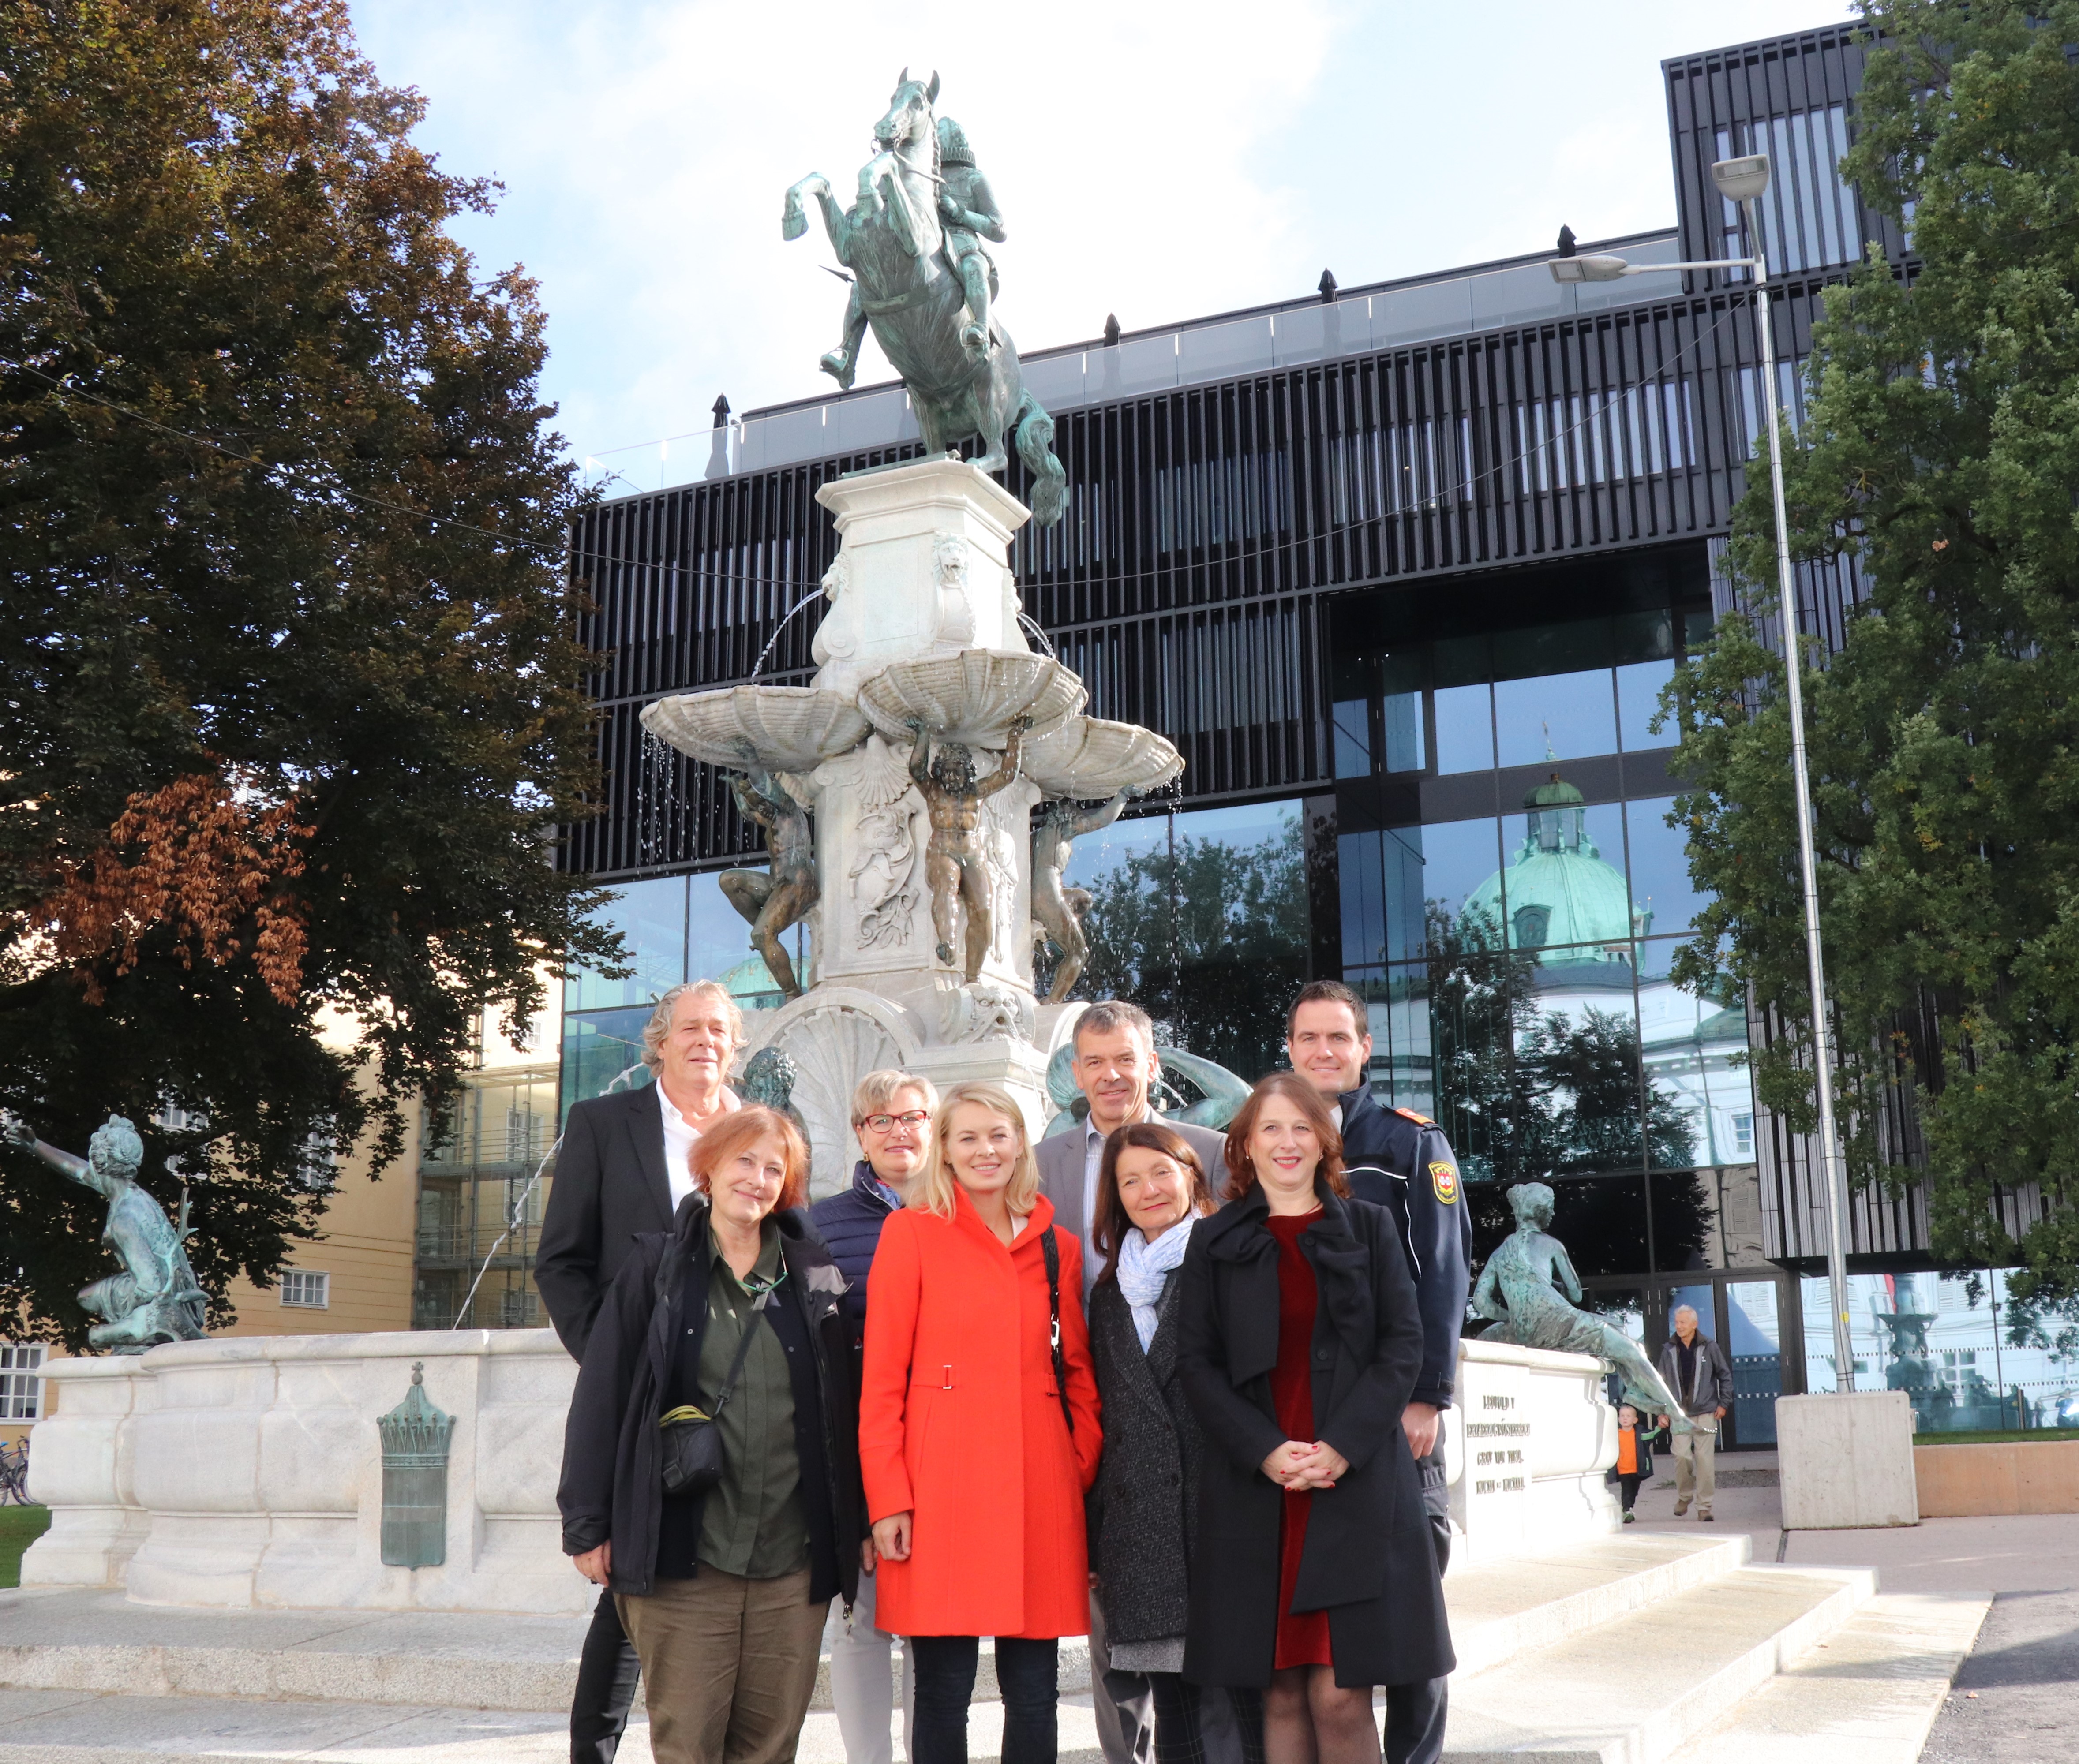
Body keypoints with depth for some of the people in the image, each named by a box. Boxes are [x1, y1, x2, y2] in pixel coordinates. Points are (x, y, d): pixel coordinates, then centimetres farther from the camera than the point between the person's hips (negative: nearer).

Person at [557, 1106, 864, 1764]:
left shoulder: (815, 1277, 9)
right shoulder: (656, 1266, 4)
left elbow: (844, 1408, 10)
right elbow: (600, 1396, 2)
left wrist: (855, 1531, 6)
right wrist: (588, 1526, -2)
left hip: (793, 1562, 2)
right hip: (683, 1560, -2)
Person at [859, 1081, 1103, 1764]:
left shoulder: (1057, 1247, 13)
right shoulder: (911, 1232, 2)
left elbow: (1079, 1375, 16)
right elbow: (882, 1375, -1)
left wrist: (1086, 1477, 5)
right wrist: (887, 1500, -8)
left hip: (1040, 1489, 3)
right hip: (941, 1489, -3)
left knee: (1034, 1693, 6)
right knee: (943, 1691, -1)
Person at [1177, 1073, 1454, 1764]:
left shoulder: (1370, 1227, 9)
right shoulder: (1214, 1240, 9)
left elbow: (1403, 1347, 2)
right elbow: (1197, 1362, 4)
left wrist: (1342, 1446, -10)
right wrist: (1265, 1450, -11)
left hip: (1358, 1484, -1)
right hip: (1253, 1487, 1)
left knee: (1341, 1694, -4)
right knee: (1281, 1693, 3)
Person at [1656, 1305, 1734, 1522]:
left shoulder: (1709, 1347, 1)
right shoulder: (1669, 1350, 5)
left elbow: (1725, 1375, 8)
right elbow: (1663, 1381, 11)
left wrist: (1723, 1403, 3)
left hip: (1706, 1412, -1)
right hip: (1679, 1413, 1)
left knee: (1705, 1459, -2)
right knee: (1681, 1455, -9)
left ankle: (1704, 1506, 7)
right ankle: (1684, 1496, 14)